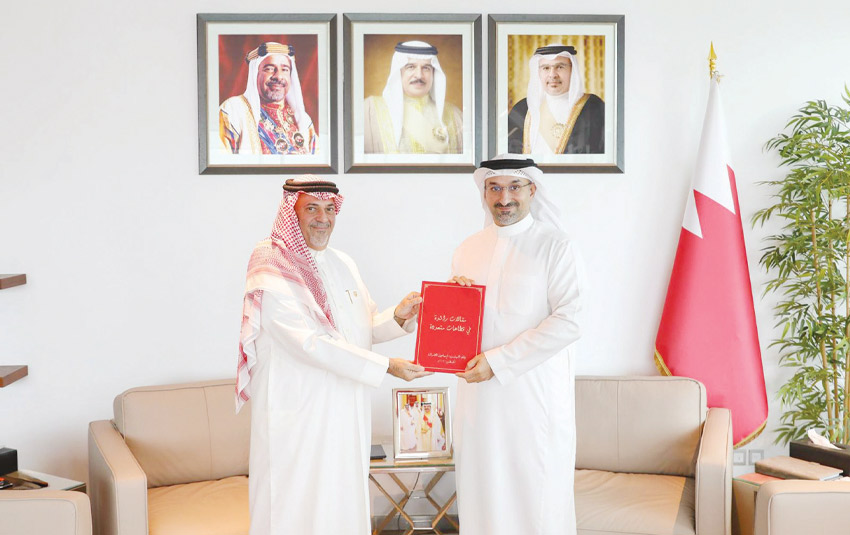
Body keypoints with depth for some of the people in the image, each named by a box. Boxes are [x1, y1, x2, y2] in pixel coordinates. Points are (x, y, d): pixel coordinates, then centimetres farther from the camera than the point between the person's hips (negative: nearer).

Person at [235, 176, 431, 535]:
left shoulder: (343, 264, 10)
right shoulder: (271, 270, -13)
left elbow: (366, 327, 13)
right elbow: (310, 343, -21)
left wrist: (398, 317, -10)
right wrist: (386, 367, -22)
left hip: (345, 407, 7)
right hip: (297, 408, -7)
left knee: (344, 496, 13)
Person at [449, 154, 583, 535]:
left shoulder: (555, 247, -3)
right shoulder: (467, 251, 12)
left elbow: (568, 322, -12)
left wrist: (497, 361, -16)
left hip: (536, 393, -4)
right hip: (479, 393, 4)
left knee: (538, 495, 0)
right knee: (483, 491, 6)